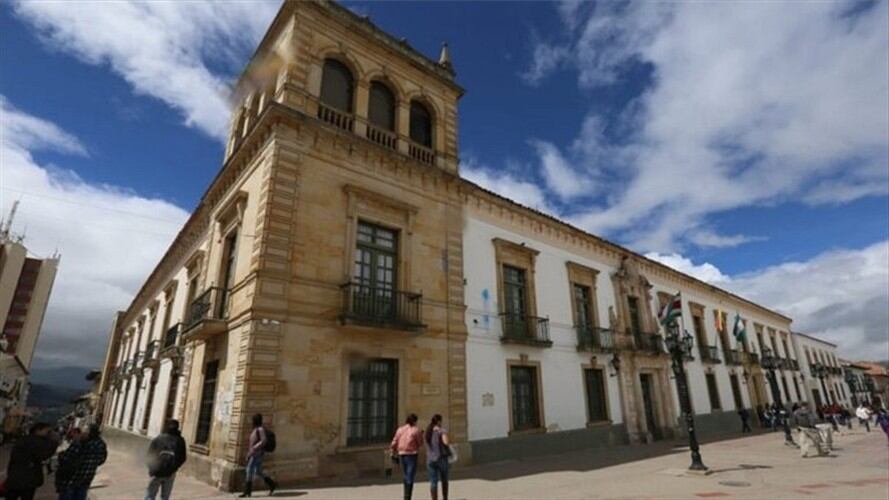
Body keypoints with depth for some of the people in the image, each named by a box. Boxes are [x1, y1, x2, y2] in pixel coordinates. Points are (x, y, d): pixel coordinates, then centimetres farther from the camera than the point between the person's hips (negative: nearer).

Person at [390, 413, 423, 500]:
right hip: (411, 455, -5)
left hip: (401, 455, 5)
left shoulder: (400, 429, 5)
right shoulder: (416, 430, -7)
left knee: (406, 477, 20)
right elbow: (420, 443, -2)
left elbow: (394, 443, 3)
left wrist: (394, 453, 14)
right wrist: (420, 435, 14)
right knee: (410, 478, -1)